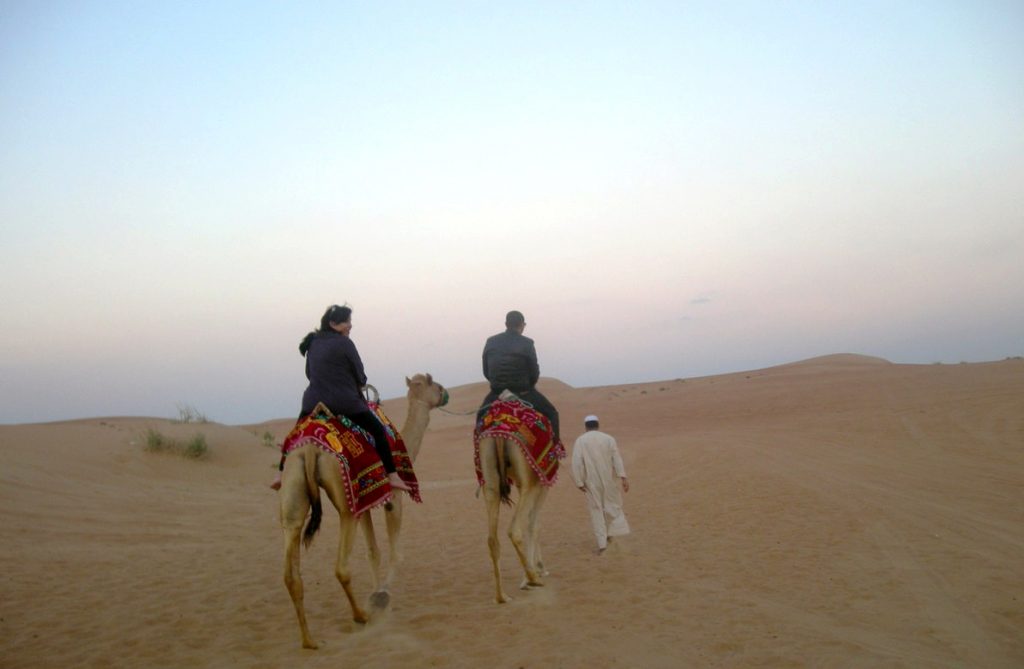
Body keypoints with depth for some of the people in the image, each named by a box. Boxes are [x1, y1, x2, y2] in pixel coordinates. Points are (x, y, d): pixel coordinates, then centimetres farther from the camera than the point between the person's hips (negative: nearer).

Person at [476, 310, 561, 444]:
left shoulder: (490, 342, 3)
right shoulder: (526, 344, -8)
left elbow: (486, 372, 7)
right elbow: (534, 373, -5)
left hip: (496, 394, 3)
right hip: (522, 392, -3)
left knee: (481, 416, 29)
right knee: (551, 413, 14)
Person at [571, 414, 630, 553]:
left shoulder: (580, 441, -2)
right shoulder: (609, 438, 1)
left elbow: (577, 463, -9)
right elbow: (617, 458, -7)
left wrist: (579, 482, -5)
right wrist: (623, 477, -11)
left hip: (591, 481, -1)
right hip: (608, 479, 1)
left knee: (596, 509, 7)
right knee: (612, 503, 22)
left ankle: (602, 543, 4)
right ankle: (611, 533, 21)